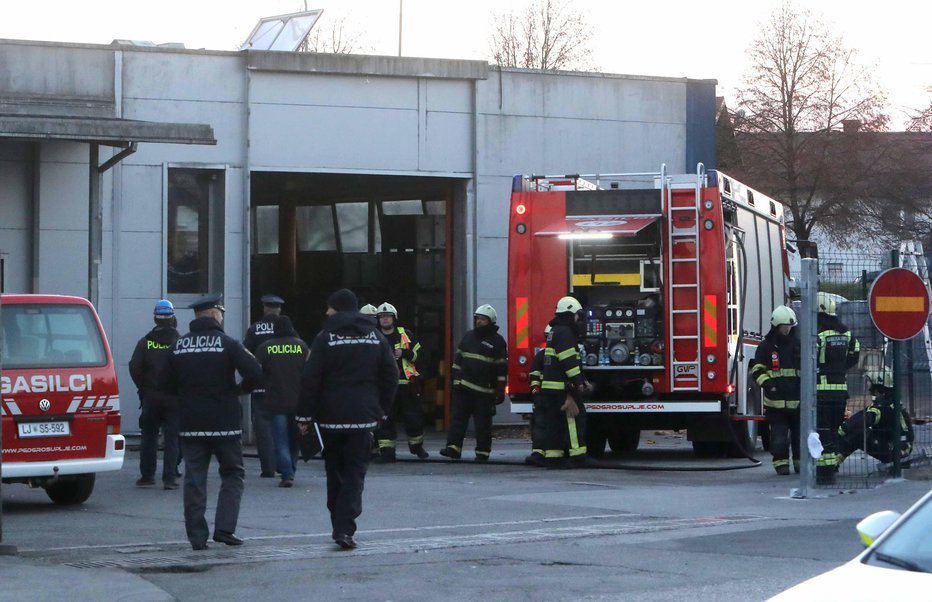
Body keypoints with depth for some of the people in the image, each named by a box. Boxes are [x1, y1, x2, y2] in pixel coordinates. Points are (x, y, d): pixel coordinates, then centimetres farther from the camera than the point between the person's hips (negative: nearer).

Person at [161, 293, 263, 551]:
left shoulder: (178, 346, 5)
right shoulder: (228, 344, -8)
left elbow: (167, 383, 11)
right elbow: (255, 375, -16)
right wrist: (239, 389, 3)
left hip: (190, 424, 3)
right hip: (225, 423, -3)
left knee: (194, 479, 6)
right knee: (232, 474, 11)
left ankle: (197, 536, 3)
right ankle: (224, 528, 0)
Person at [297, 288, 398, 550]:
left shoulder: (325, 338, -4)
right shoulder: (376, 337, 6)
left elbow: (310, 379, -8)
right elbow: (390, 375, 8)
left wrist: (305, 415, -2)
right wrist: (382, 409, 16)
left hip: (331, 418, -1)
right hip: (363, 417, 1)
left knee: (335, 472, 12)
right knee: (355, 472, 0)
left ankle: (340, 525, 16)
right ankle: (345, 528, -13)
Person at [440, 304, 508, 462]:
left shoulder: (497, 341, -2)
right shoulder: (468, 337, 12)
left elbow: (502, 368, -3)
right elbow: (458, 360, 16)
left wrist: (500, 391, -7)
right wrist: (456, 380, 9)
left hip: (484, 390, -4)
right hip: (464, 387, 4)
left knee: (483, 423, 1)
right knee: (458, 418, -3)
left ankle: (483, 452, 8)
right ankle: (453, 448, -6)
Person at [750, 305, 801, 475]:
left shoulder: (798, 344, 10)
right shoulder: (766, 346, 1)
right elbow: (757, 369, 0)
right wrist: (766, 383, -16)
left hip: (797, 400, 3)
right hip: (776, 401, -3)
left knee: (799, 432, 7)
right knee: (779, 434, -4)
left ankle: (800, 461, 17)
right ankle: (781, 463, 2)